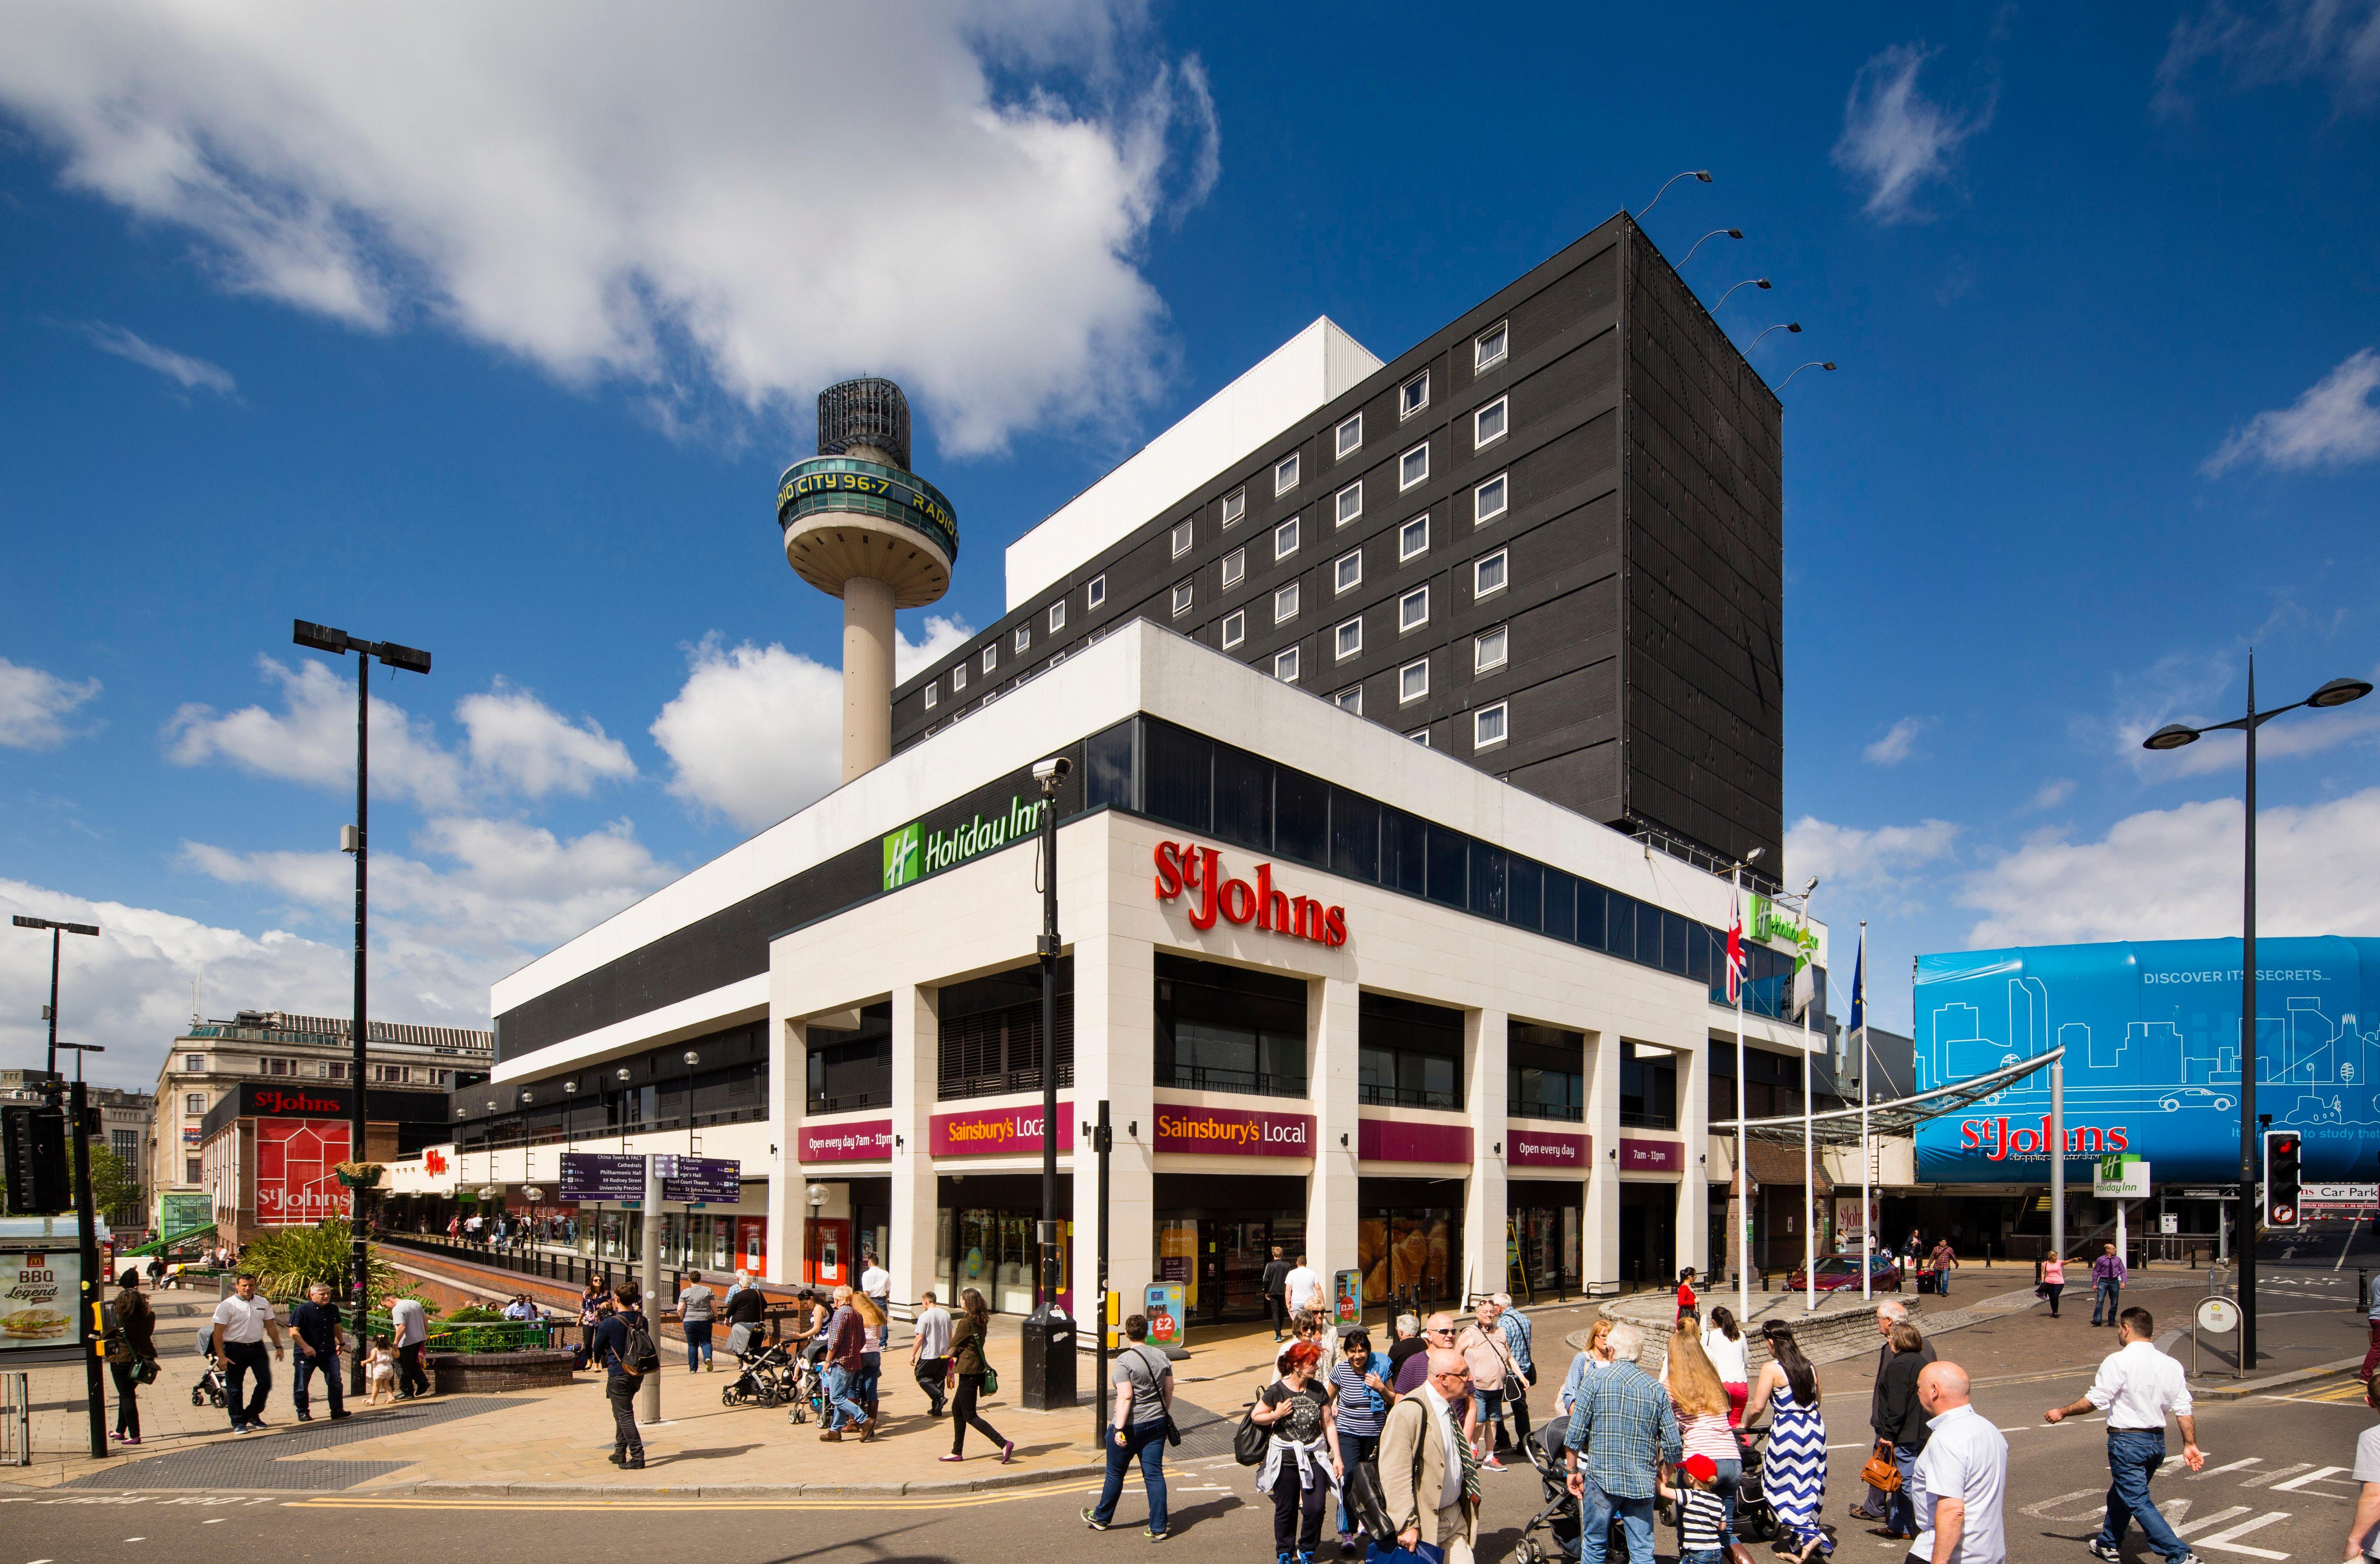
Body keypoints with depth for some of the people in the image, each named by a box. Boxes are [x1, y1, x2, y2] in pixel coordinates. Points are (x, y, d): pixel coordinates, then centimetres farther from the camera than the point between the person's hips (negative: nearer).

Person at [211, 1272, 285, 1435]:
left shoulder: (263, 1304, 6)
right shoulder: (227, 1306, -8)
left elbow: (271, 1326, 14)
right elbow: (218, 1333, -10)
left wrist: (278, 1347, 11)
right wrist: (221, 1357, -16)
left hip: (257, 1348, 4)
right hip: (235, 1350, -4)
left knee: (265, 1382, 1)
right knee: (234, 1388, 4)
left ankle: (252, 1415, 19)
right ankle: (239, 1423, 16)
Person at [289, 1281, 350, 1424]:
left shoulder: (333, 1309, 8)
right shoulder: (301, 1310, -11)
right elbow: (294, 1332, -17)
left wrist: (341, 1343, 27)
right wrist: (306, 1347, -27)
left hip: (329, 1352, 4)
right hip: (306, 1354, -4)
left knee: (335, 1381, -1)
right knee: (301, 1385, 5)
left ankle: (337, 1411, 6)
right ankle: (303, 1412, 23)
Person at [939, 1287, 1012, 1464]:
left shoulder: (965, 1323, -19)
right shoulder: (982, 1322, 6)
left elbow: (953, 1346, -7)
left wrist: (952, 1354, 15)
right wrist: (957, 1353, -2)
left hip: (969, 1371, -9)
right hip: (978, 1368, 9)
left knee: (970, 1416, -2)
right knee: (957, 1409, 20)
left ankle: (1004, 1444, -10)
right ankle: (957, 1452, 26)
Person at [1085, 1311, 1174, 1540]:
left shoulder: (1124, 1360, -16)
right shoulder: (1161, 1357, 3)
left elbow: (1125, 1397, -22)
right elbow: (1169, 1389, 10)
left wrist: (1119, 1428, -21)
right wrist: (1164, 1414, 23)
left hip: (1130, 1426, -5)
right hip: (1157, 1424, 5)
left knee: (1115, 1473, 13)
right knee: (1154, 1474, 7)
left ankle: (1101, 1518, 31)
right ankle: (1158, 1528, 5)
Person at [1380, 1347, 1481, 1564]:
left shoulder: (1450, 1407, 9)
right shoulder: (1408, 1412, -21)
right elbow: (1395, 1476, -23)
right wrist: (1407, 1525, -23)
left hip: (1457, 1519, 8)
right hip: (1426, 1524, -8)